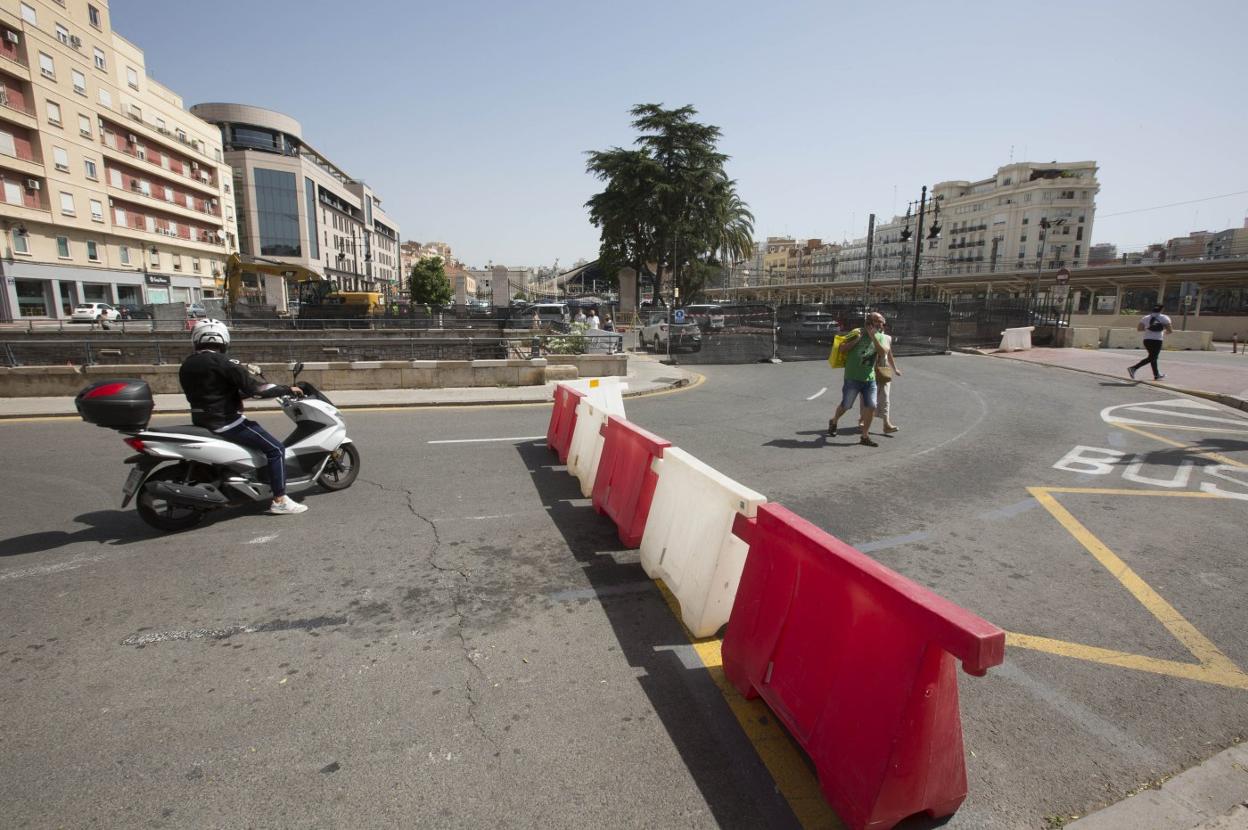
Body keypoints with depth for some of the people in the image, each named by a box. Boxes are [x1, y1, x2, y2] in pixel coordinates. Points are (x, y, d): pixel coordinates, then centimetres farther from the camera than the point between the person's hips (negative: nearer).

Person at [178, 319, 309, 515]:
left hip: (201, 422, 9)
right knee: (275, 449, -6)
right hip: (226, 422, -9)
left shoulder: (186, 366, 9)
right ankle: (280, 501, -8)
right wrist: (288, 390, -11)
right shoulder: (222, 363, -16)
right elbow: (254, 388, -20)